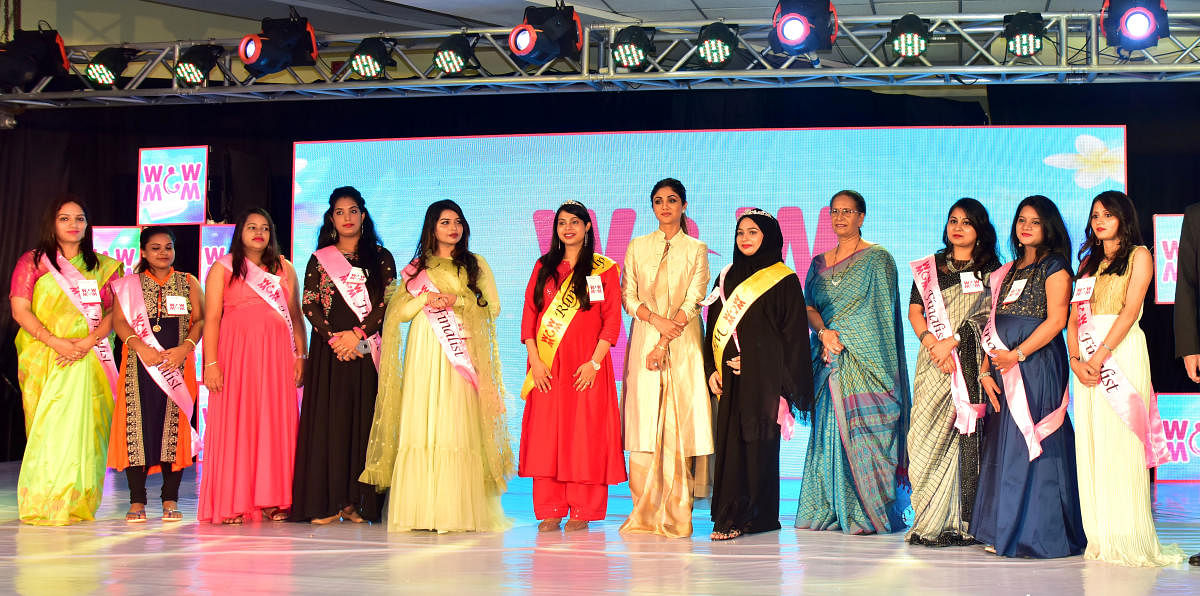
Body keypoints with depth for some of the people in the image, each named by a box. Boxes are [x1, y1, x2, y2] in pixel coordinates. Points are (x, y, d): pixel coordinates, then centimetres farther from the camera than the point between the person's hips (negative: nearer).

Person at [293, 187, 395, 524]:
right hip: (328, 351, 0)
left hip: (367, 351, 0)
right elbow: (309, 305, 3)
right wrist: (333, 338, -10)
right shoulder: (319, 260, 11)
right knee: (327, 419, -5)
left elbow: (388, 303, 0)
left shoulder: (381, 258, 9)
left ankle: (358, 502, -2)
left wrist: (357, 334, -11)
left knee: (364, 419, -4)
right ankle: (327, 503, -4)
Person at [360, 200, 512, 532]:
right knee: (421, 425, -6)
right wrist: (426, 299, -8)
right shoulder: (417, 268, 16)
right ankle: (422, 509, -6)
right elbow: (399, 312, 9)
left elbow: (493, 307, 5)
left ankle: (462, 511, -9)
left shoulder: (476, 265, 13)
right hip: (424, 353, 1)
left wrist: (457, 300, -8)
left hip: (461, 353, -1)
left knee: (460, 426, -8)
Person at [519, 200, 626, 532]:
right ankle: (550, 511, 5)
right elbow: (529, 315, 9)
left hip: (587, 366, -3)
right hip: (547, 367, 3)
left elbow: (612, 320, -1)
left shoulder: (604, 269, 4)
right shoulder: (544, 268, 13)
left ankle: (582, 512, 2)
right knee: (546, 435, 0)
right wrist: (534, 359, -4)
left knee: (584, 434, -4)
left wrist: (594, 362, -11)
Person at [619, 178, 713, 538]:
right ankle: (644, 514, 0)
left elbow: (693, 301, -1)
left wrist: (665, 343, -10)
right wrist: (656, 319, -12)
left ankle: (676, 516, -4)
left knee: (679, 426, -6)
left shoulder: (696, 249, 7)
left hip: (683, 345, -1)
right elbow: (628, 297, 7)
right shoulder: (637, 247, 12)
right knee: (644, 424, -4)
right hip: (644, 341, 1)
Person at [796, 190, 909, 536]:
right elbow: (809, 306, 10)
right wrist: (824, 331, -10)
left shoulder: (877, 259, 1)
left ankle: (869, 513, -3)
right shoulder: (820, 263, 17)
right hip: (830, 359, 5)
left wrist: (840, 336, -9)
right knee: (828, 431, 2)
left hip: (865, 360, -5)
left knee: (862, 432, -8)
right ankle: (830, 511, 8)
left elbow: (879, 313, -4)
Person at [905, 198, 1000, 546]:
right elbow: (915, 311, 10)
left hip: (972, 361, -2)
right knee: (929, 433, -5)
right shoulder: (928, 267, 17)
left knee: (966, 435, -7)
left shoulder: (991, 270, 8)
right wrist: (930, 341, -8)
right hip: (935, 361, 2)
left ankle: (960, 523, -4)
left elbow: (988, 313, -2)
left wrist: (952, 341, -12)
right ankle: (929, 521, -2)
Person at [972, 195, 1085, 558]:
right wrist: (986, 369, 6)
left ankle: (1037, 533, -4)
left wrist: (1017, 354, -18)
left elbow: (1056, 320, -11)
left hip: (1038, 362, -7)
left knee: (1030, 442, -8)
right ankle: (1005, 531, 12)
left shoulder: (1054, 266, -2)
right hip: (1004, 365, 7)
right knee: (1002, 445, 6)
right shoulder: (1008, 272, 20)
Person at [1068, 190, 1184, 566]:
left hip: (1121, 350, -5)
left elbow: (1130, 310, -8)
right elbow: (1075, 317, 13)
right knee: (1091, 445, 1)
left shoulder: (1138, 255, 4)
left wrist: (1100, 355, -17)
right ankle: (1099, 538, 3)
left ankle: (1127, 539, -8)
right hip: (1087, 358, 5)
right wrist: (1075, 359, -4)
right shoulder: (1088, 262, 21)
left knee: (1120, 443, -10)